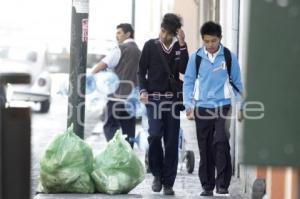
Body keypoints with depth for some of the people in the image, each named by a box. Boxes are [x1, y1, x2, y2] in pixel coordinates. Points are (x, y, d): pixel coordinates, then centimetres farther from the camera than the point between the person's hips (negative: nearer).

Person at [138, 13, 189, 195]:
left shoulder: (179, 48, 7)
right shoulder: (150, 46, 4)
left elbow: (184, 70, -9)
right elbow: (142, 70, 8)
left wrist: (182, 45, -12)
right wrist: (143, 90, -6)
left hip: (172, 99, 2)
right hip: (153, 98, -1)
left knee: (172, 141, 0)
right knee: (155, 135, -17)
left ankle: (168, 182, 6)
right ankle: (157, 174, 3)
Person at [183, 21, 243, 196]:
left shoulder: (229, 57, 0)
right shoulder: (196, 57, 1)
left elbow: (237, 82, 7)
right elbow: (189, 82, 6)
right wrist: (189, 106, -2)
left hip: (223, 106, -2)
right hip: (202, 108, 2)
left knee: (221, 141, -19)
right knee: (205, 148, 6)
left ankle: (222, 184, -13)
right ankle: (207, 185, 15)